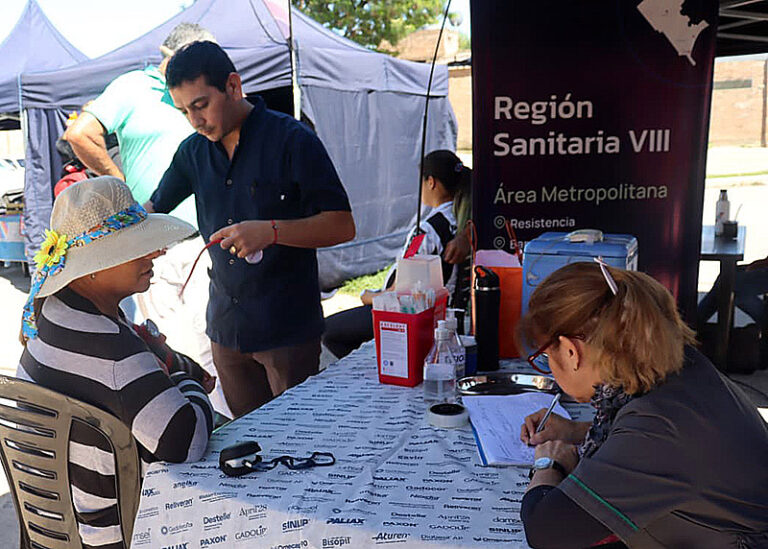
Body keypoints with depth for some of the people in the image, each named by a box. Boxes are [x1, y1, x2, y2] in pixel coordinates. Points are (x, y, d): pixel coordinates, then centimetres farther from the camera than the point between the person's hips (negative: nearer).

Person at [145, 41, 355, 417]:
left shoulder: (291, 139, -10)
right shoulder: (193, 151, 8)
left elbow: (342, 226, -14)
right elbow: (152, 211, 23)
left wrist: (270, 231, -27)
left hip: (288, 326, -5)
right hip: (226, 327, 5)